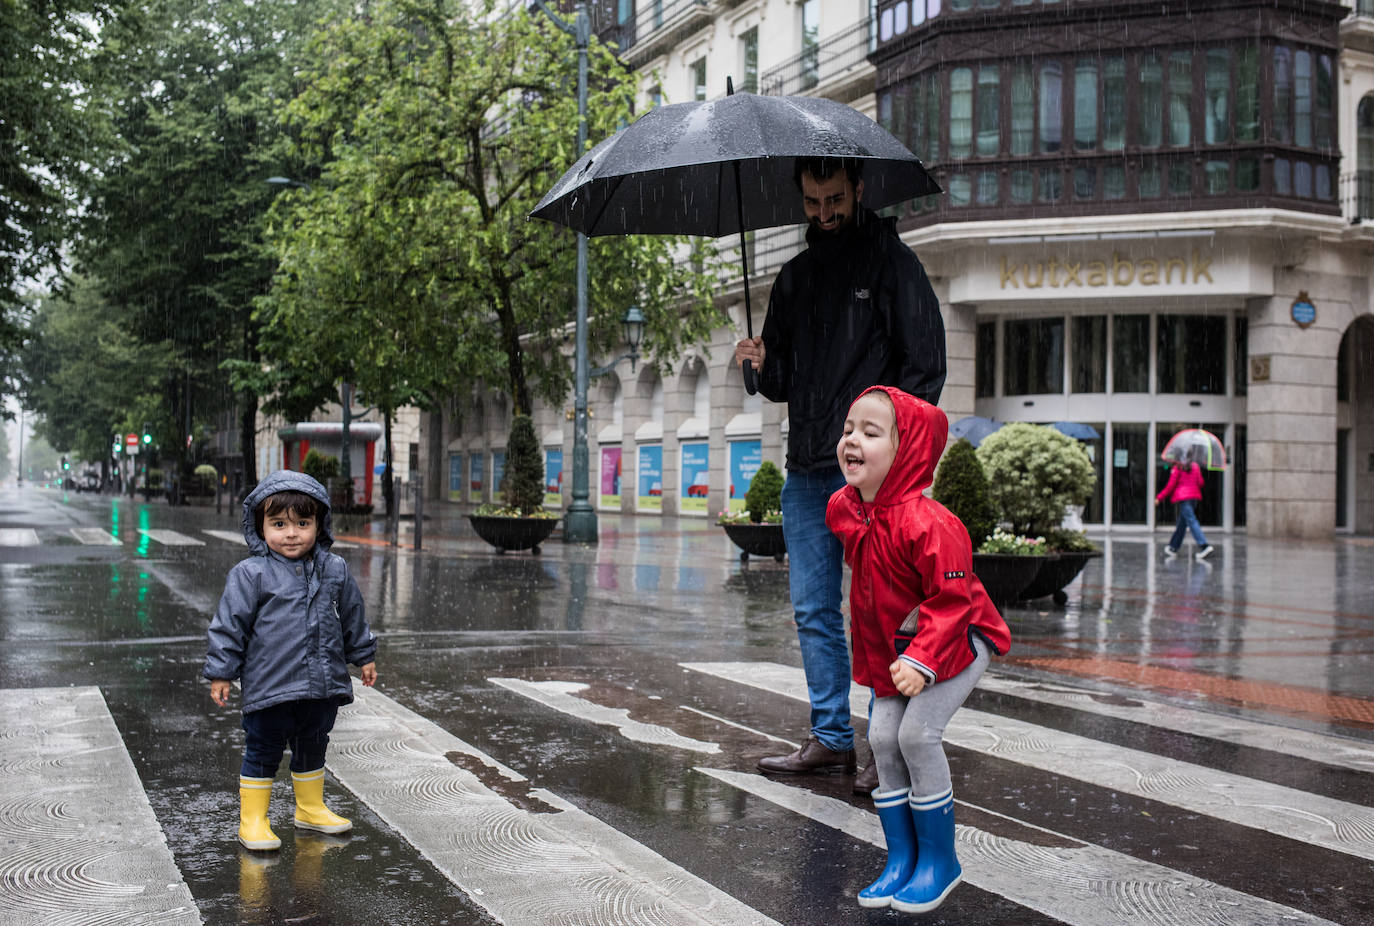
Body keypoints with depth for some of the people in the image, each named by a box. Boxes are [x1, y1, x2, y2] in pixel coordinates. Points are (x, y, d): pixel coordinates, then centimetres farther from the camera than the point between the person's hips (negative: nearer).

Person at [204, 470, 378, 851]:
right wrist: (221, 672, -7)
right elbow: (229, 625, -7)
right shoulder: (251, 575, -10)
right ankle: (253, 819, 17)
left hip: (323, 686, 5)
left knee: (313, 749, 20)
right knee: (263, 753, 5)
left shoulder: (335, 570, 4)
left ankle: (311, 808, 37)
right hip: (270, 687, -5)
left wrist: (364, 656, 22)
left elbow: (352, 617, 17)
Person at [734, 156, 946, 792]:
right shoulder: (795, 277, 18)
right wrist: (763, 365, -3)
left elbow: (925, 366, -6)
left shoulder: (891, 263, 0)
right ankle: (831, 738, 18)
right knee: (814, 611, 9)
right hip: (806, 472, 6)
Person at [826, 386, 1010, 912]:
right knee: (882, 738, 1)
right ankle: (900, 859, 15)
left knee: (918, 734, -17)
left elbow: (950, 600, -28)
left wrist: (921, 660, -35)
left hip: (958, 639, -8)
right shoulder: (843, 508, -5)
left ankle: (939, 860, 2)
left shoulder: (927, 524, -31)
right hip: (892, 646, 8)